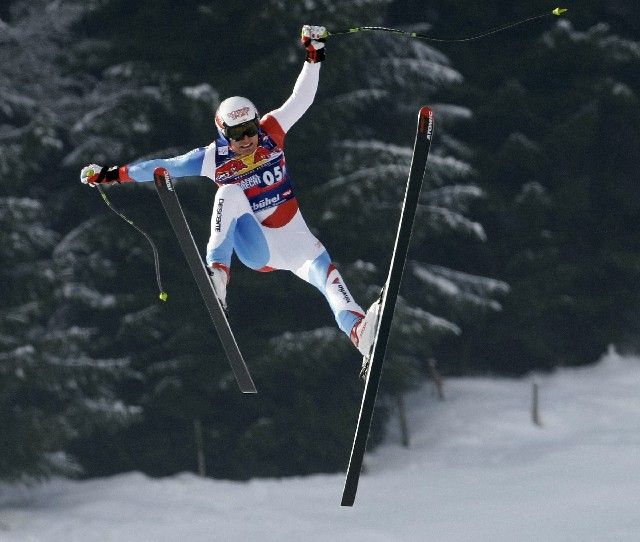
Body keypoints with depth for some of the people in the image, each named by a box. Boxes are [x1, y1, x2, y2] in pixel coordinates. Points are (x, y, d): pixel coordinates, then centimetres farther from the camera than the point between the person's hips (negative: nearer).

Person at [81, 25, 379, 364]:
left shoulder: (270, 133, -1)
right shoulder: (213, 159, -5)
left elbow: (300, 100, -3)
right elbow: (162, 167, -1)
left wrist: (314, 58, -14)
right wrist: (110, 175, 0)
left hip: (293, 236, 1)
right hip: (255, 246, -1)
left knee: (323, 269, -30)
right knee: (230, 193, -27)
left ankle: (357, 329, -50)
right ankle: (218, 272, -35)